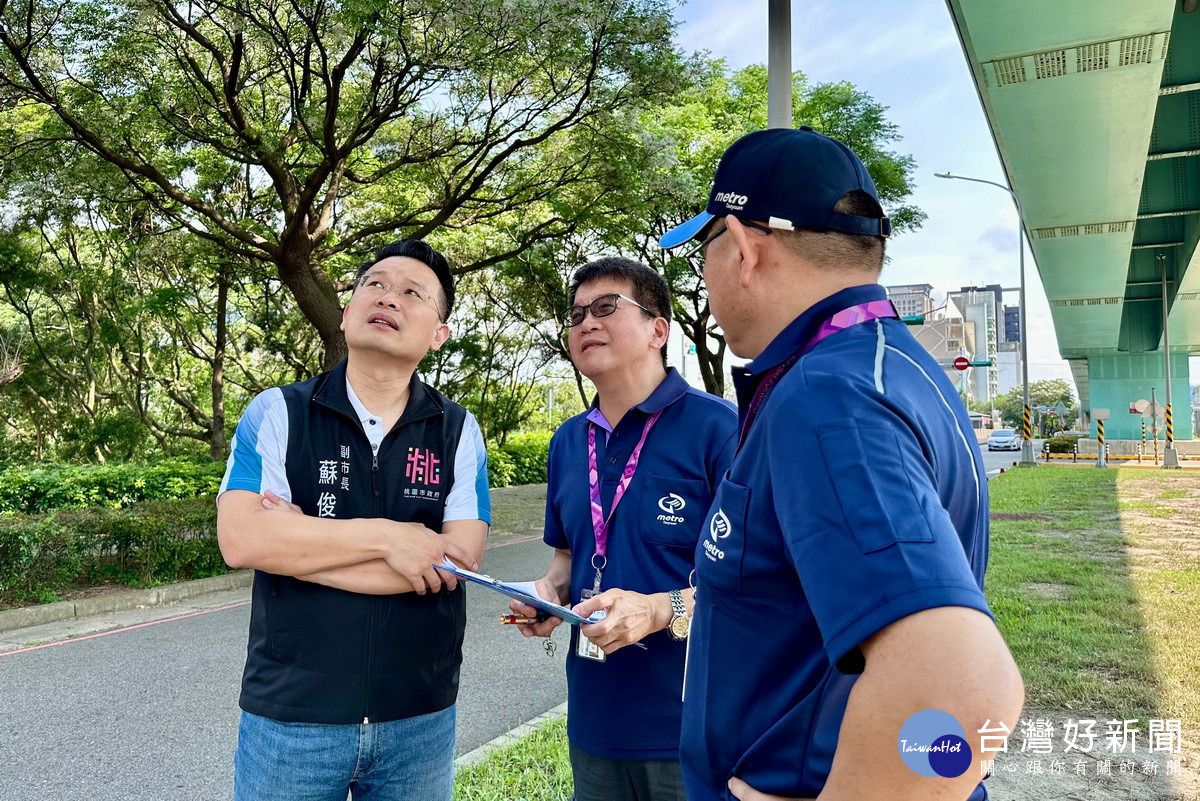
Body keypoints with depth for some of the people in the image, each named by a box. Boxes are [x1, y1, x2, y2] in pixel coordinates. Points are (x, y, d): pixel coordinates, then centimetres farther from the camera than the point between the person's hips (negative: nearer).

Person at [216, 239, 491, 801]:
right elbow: (240, 539, -16)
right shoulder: (277, 414, -3)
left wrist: (298, 544, -15)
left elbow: (458, 561, -13)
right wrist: (386, 535, -19)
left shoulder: (459, 433, -1)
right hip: (290, 717, -1)